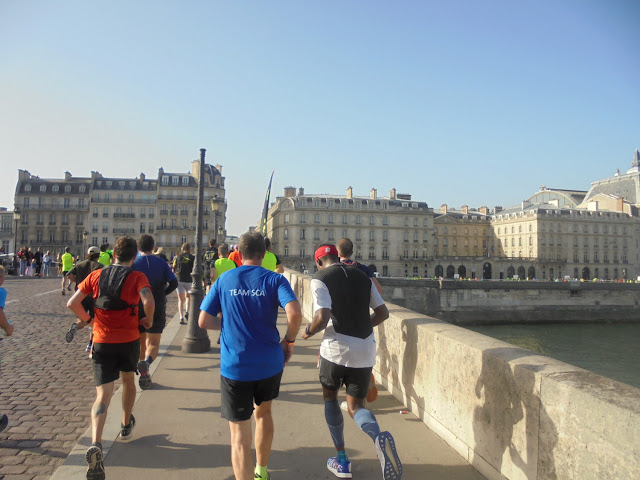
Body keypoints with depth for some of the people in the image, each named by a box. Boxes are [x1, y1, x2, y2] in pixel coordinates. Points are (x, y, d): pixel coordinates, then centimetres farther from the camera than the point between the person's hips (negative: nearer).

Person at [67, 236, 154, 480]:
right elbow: (148, 301, -25)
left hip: (102, 341, 1)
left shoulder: (96, 275, 1)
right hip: (129, 340, -1)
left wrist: (85, 319, 16)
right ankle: (126, 426, 43)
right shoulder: (137, 277, -9)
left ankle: (95, 445, -21)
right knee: (128, 380, 26)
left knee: (102, 396, 0)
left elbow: (72, 303, -1)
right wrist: (148, 319, -6)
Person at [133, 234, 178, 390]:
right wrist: (162, 293, 7)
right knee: (153, 344, 5)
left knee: (141, 342, 16)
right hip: (157, 309, 0)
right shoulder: (161, 263, 0)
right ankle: (147, 361, -25)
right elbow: (174, 283, -7)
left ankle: (144, 374, 21)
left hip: (138, 308, 0)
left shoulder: (134, 263, -3)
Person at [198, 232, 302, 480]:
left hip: (234, 367, -1)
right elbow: (294, 313, -21)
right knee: (263, 412, 27)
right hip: (270, 364, 2)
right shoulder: (275, 280, -5)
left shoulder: (224, 280, 0)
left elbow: (203, 322, -2)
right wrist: (289, 341, -4)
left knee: (240, 434, 5)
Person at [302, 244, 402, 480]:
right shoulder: (363, 276, 11)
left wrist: (308, 332, 2)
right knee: (355, 406, 15)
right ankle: (379, 437, -18)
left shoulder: (320, 279, -5)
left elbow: (322, 318, -18)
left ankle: (342, 461, 26)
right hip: (365, 351, 4)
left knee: (330, 397, 22)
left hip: (336, 348, -4)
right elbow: (383, 313, 10)